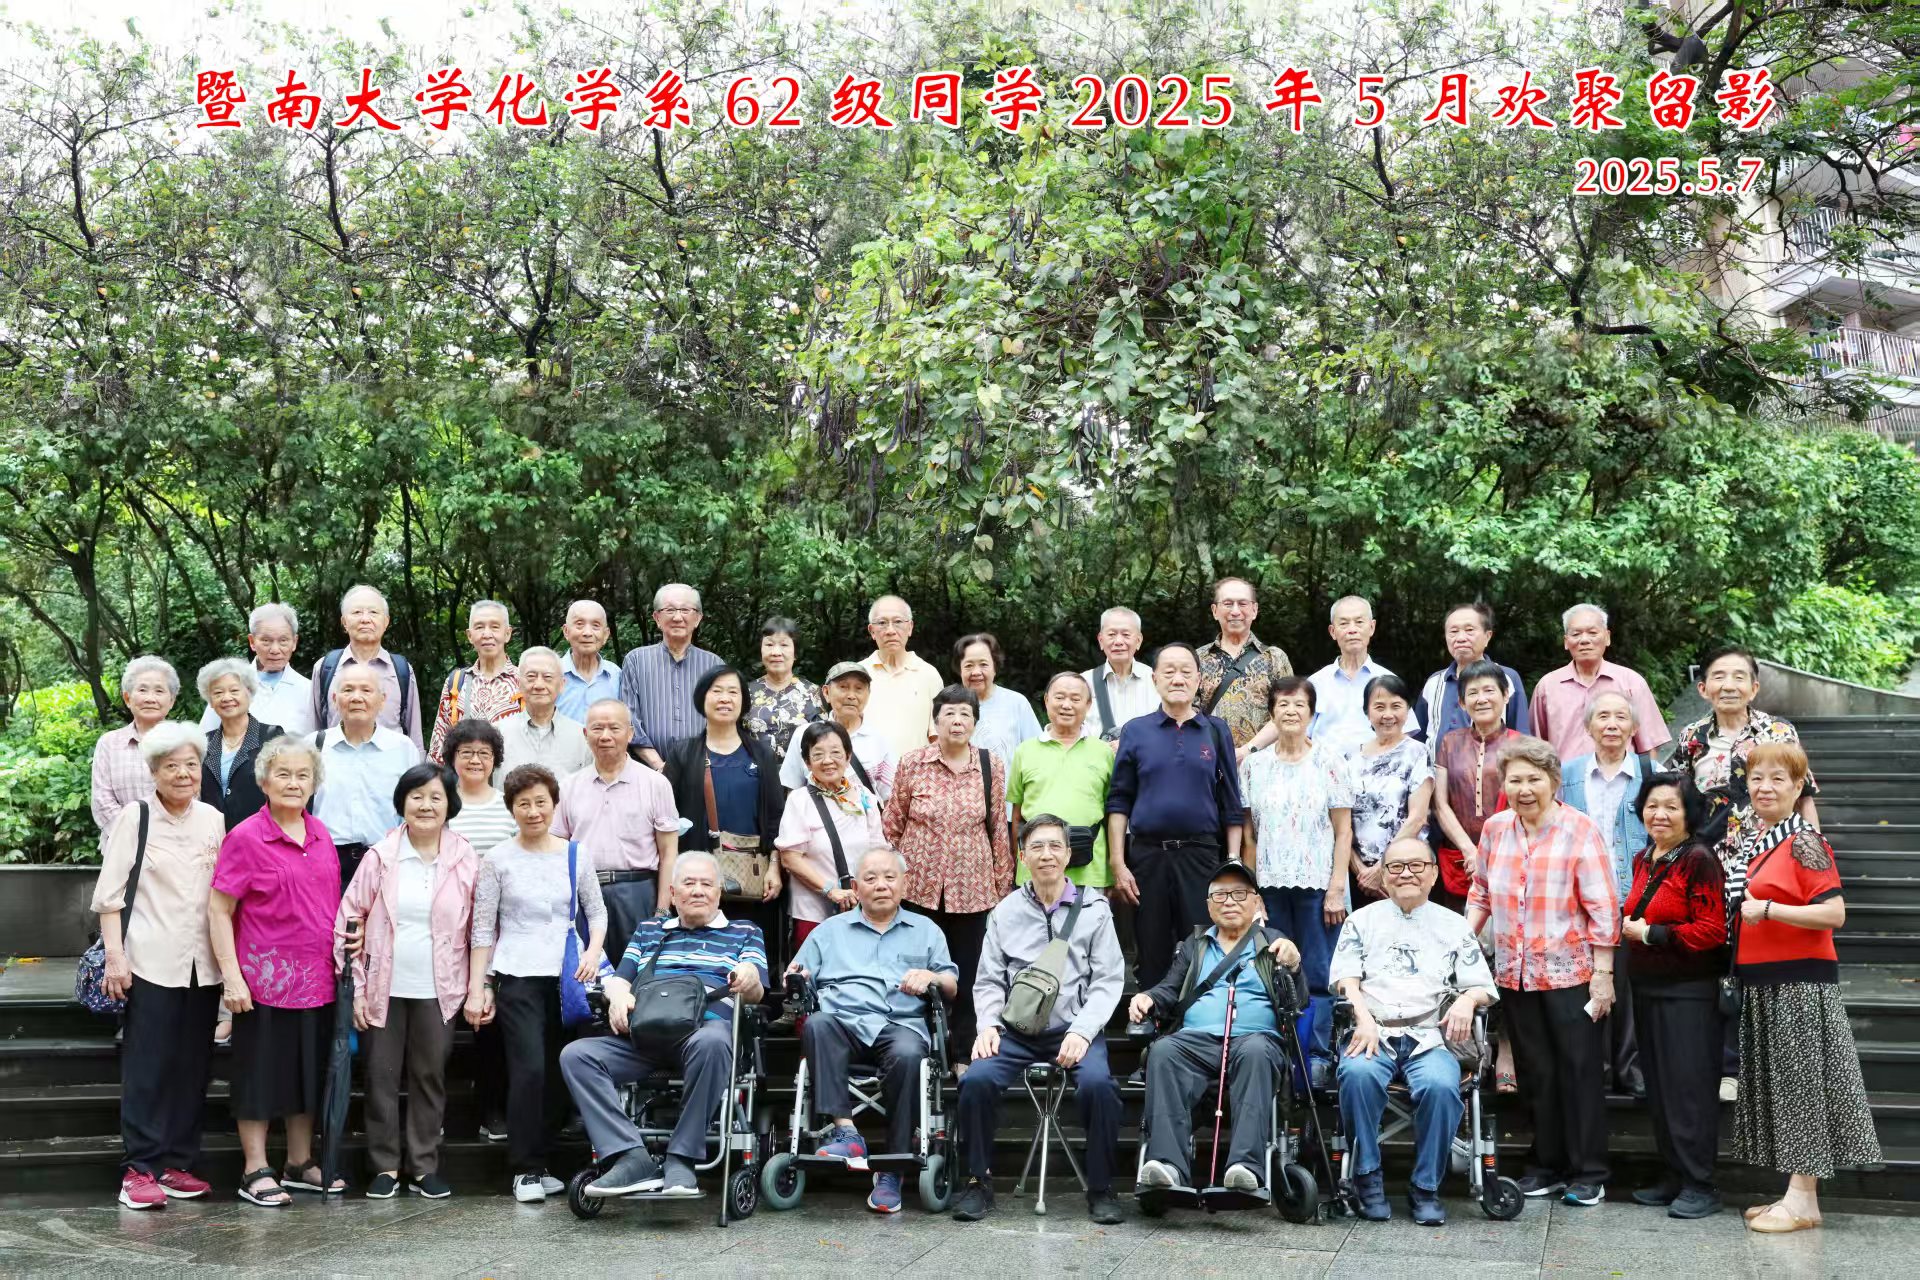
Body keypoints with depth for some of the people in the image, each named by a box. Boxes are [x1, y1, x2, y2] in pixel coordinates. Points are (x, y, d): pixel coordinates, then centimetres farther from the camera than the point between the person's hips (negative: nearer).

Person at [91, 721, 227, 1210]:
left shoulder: (213, 820, 9)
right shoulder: (136, 817, -2)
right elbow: (109, 894, -4)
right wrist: (114, 955, -10)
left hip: (203, 963, 4)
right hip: (151, 961, -4)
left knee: (193, 1068, 6)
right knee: (147, 1068, -4)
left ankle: (178, 1164, 15)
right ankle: (139, 1169, 1)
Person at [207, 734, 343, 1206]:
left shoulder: (320, 835, 8)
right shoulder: (245, 838, -9)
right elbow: (218, 911, -10)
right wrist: (231, 976, -15)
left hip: (316, 977, 6)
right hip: (264, 977, -6)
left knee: (308, 1071, 14)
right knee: (262, 1072, 2)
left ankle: (299, 1163, 26)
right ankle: (256, 1171, 12)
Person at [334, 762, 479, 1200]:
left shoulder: (466, 860, 0)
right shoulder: (380, 857, -1)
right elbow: (350, 919, 2)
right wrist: (356, 986, -1)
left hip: (438, 990, 0)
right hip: (385, 987, 0)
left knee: (430, 1075, 7)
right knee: (381, 1075, 4)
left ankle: (425, 1166, 17)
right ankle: (385, 1166, 15)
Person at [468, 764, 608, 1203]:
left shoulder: (576, 856, 8)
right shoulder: (498, 861, 1)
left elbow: (597, 911, 15)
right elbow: (483, 929, 2)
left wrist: (594, 950, -3)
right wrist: (477, 989, -2)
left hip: (567, 976, 3)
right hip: (518, 977, -3)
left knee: (559, 1073, 2)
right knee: (529, 1069, -13)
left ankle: (537, 1162, 16)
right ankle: (526, 1171, -3)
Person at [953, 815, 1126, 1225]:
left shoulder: (1094, 910, 7)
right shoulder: (1005, 912, 13)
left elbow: (1108, 981, 1)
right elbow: (989, 981, 13)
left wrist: (1081, 1031, -13)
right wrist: (988, 1025, -6)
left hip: (1076, 1030, -2)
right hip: (1017, 1030, 2)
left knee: (1097, 1083, -32)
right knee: (976, 1079, -26)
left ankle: (1101, 1188, -12)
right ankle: (979, 1180, -6)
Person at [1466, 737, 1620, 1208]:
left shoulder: (1580, 830, -9)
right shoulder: (1495, 829, 5)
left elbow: (1603, 909, -9)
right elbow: (1481, 893, 16)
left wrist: (1603, 974, -11)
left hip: (1569, 973, -4)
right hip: (1515, 974, 4)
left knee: (1580, 1072, 2)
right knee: (1536, 1073, 12)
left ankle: (1588, 1173, 12)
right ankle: (1547, 1164, 23)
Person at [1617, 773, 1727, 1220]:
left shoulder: (1699, 861, -12)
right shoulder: (1643, 860, 12)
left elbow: (1712, 931, -17)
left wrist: (1650, 934, -14)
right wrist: (1628, 927, 7)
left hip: (1688, 992, -8)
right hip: (1647, 988, 8)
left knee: (1689, 1086, -6)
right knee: (1658, 1086, 11)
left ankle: (1699, 1186, 2)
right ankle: (1673, 1178, 20)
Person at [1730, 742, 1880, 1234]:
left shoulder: (1804, 843, -12)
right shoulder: (1749, 843, 13)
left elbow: (1833, 913, -19)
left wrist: (1768, 909, -21)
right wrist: (1743, 907, 8)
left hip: (1800, 982, -9)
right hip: (1760, 982, 9)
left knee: (1801, 1082, -3)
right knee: (1777, 1084, 12)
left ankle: (1803, 1200, 3)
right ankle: (1793, 1193, 20)